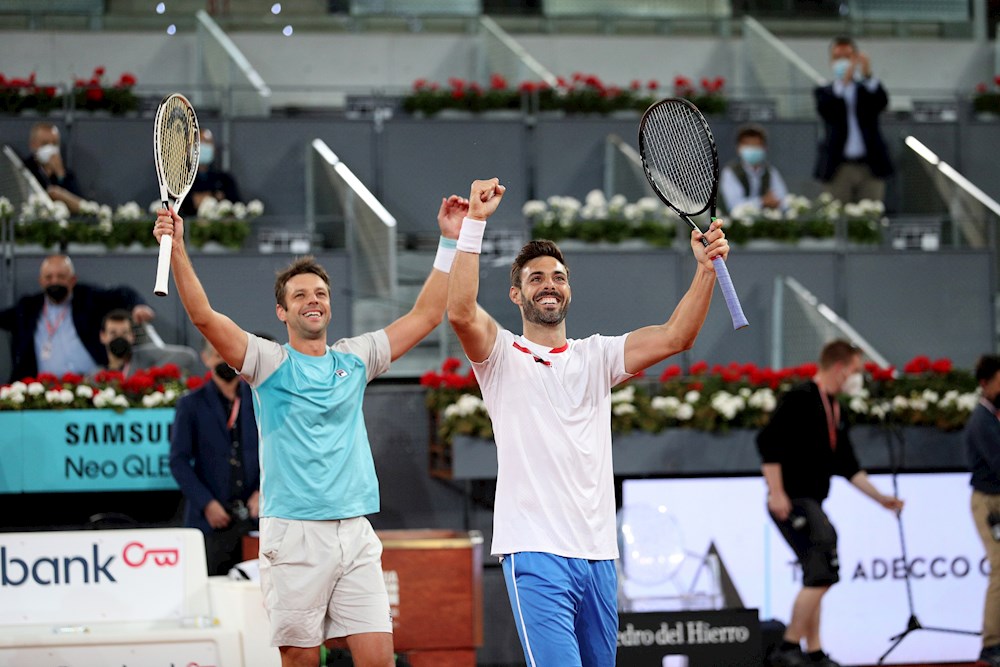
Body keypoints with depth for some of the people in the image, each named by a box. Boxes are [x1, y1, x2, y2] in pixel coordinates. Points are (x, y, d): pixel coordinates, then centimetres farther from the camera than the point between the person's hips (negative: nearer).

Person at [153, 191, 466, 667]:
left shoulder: (354, 358, 14)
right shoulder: (269, 362, 3)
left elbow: (424, 317, 17)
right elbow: (204, 317, -11)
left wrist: (449, 243, 13)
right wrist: (176, 250, -23)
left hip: (355, 534, 3)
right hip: (293, 535, -3)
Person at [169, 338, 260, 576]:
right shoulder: (191, 405, 5)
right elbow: (179, 460, 1)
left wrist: (263, 491, -5)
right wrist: (206, 503, -9)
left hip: (255, 515, 2)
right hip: (211, 518, -2)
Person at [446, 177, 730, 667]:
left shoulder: (595, 356, 15)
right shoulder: (503, 355, 4)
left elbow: (674, 337, 2)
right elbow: (461, 313, -16)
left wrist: (706, 270, -13)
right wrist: (474, 223, -21)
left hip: (598, 553, 5)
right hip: (535, 552, -5)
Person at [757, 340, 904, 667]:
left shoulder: (834, 410, 18)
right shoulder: (801, 398, -10)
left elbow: (847, 465, 24)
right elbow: (768, 441, -18)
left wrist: (880, 498, 20)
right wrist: (776, 493, -22)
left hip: (811, 503, 10)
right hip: (792, 502, -10)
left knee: (817, 578, 11)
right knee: (822, 573, -15)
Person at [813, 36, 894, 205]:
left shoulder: (867, 90, 12)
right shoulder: (825, 92, 10)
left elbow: (882, 102, -9)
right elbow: (825, 109, -12)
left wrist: (868, 76, -26)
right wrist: (844, 81, -25)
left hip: (870, 167, 1)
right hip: (839, 170, -1)